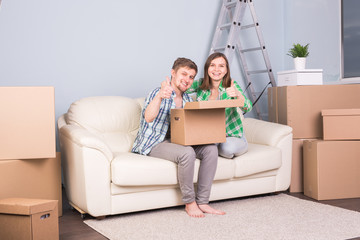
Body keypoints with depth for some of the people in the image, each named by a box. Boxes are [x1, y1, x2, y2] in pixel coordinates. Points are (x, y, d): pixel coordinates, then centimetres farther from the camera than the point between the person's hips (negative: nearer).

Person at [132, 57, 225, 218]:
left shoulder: (187, 99, 13)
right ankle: (189, 203, -16)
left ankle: (202, 202, -13)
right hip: (153, 143, -7)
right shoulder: (158, 93, -13)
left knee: (211, 149, -14)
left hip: (176, 142, 8)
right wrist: (159, 96, -52)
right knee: (187, 153, -34)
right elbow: (148, 118, -33)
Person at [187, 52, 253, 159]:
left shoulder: (232, 85, -12)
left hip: (233, 137, -1)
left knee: (228, 147, -36)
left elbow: (247, 108, -25)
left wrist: (238, 95, -47)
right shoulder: (201, 84, -2)